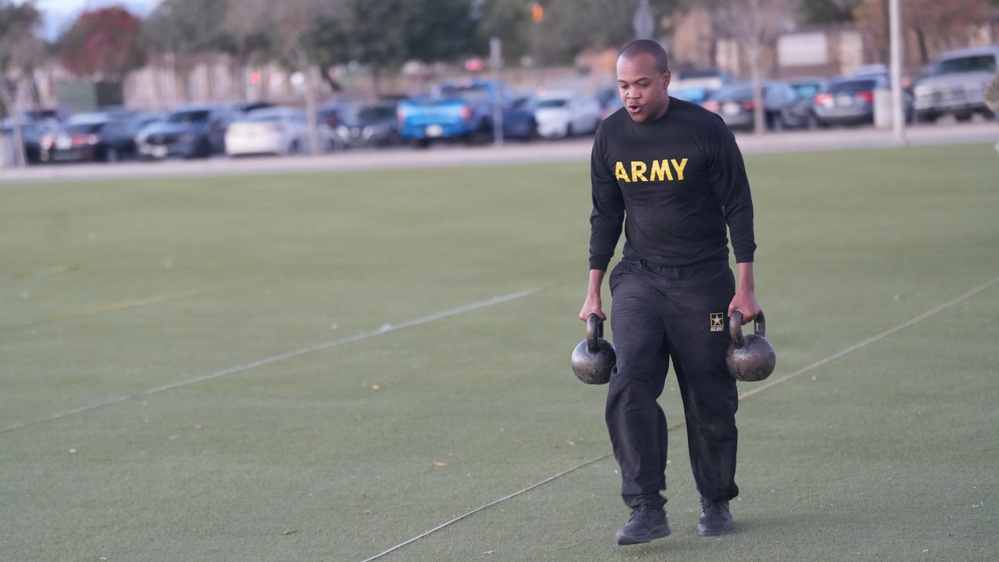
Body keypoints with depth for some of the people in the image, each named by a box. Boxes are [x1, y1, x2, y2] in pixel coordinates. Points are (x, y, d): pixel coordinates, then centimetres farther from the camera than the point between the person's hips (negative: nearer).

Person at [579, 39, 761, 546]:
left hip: (703, 280, -2)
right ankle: (647, 510, -16)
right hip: (638, 276, 2)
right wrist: (593, 292, 9)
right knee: (630, 383, -17)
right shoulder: (611, 136, 1)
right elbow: (605, 216, 11)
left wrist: (745, 289, -7)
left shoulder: (705, 130, -9)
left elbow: (738, 208, -4)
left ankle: (716, 503, 23)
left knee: (709, 398, 3)